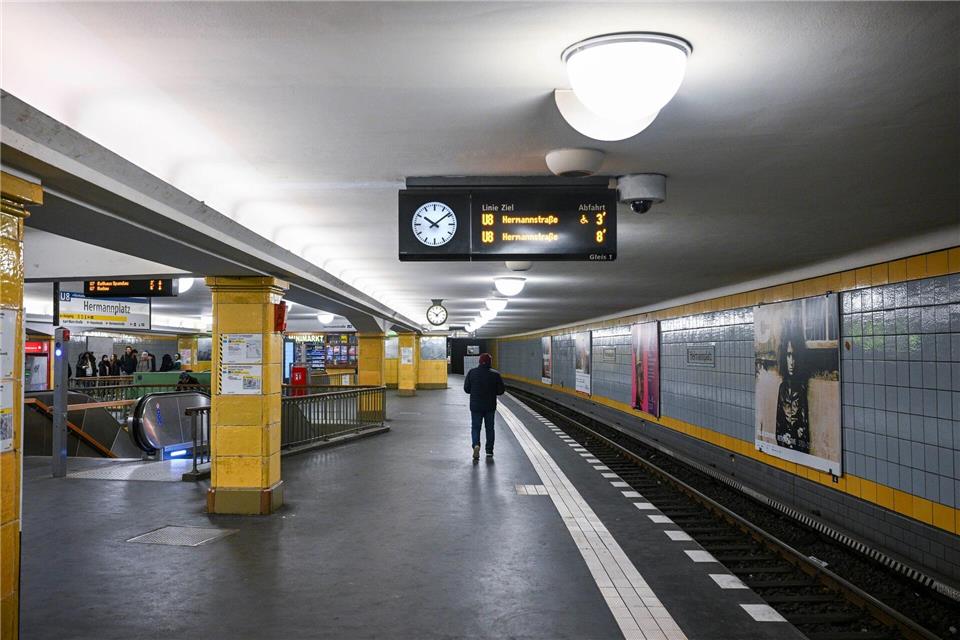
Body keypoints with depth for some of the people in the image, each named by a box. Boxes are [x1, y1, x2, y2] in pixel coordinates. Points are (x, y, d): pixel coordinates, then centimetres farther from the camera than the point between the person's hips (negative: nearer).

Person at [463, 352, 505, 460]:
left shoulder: (472, 372, -5)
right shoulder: (495, 374, -8)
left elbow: (466, 388, -1)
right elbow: (501, 390, -5)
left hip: (475, 406, 0)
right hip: (490, 406, 0)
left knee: (475, 427, 7)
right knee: (489, 428, 13)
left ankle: (476, 444, -19)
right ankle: (489, 451, 16)